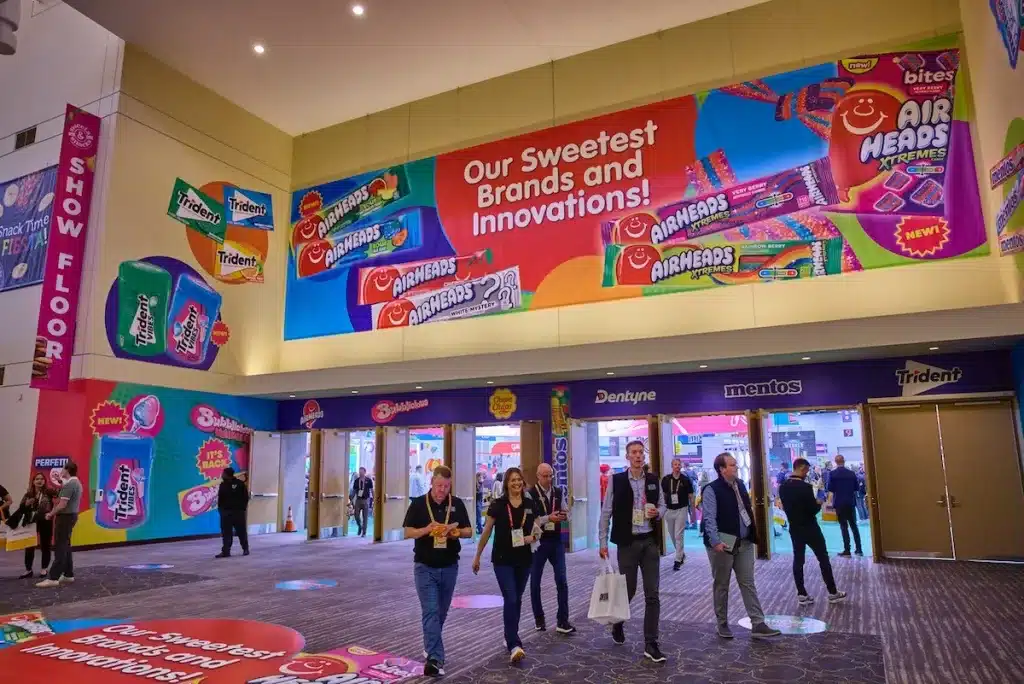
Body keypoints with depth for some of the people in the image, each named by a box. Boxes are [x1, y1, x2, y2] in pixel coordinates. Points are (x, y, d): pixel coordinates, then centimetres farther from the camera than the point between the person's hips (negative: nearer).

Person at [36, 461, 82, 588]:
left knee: (60, 547, -9)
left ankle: (53, 578, -8)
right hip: (71, 515, 10)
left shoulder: (69, 484, -19)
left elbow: (62, 505, -21)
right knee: (66, 546, 14)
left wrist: (50, 514, -7)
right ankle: (68, 575, 18)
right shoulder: (76, 482, 13)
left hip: (65, 517, -10)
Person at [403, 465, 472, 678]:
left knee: (441, 612, 17)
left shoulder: (457, 504, 1)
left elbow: (469, 531, 3)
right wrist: (427, 529, -24)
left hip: (449, 566, 3)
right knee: (430, 612, -9)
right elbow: (408, 532, -6)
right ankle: (435, 657, -9)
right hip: (425, 566, -3)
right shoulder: (418, 504, -5)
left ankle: (430, 646, 39)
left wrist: (456, 531, -19)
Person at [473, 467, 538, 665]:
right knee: (510, 599, -12)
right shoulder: (497, 505, -7)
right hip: (502, 559, -4)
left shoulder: (530, 505, 1)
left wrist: (532, 537, -12)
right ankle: (514, 645, -14)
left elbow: (536, 530, 11)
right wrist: (477, 556, 5)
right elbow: (487, 531, 0)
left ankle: (510, 637, 31)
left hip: (524, 559, 4)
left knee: (517, 599, 14)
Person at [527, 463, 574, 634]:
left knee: (562, 581, 1)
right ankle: (539, 619, 28)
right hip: (538, 542, -3)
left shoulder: (558, 493, 5)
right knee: (535, 582, 10)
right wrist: (548, 518, -25)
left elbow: (567, 514, 11)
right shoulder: (530, 494, -11)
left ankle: (562, 621, 9)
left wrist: (564, 516, -12)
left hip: (556, 541, 4)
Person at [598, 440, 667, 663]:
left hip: (650, 542, 3)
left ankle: (650, 644, 11)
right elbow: (606, 512, -3)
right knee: (628, 589, 8)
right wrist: (603, 541, -6)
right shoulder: (616, 480, -6)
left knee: (652, 594, 2)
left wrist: (658, 513, -9)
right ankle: (617, 624, 38)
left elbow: (663, 505, 15)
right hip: (627, 542, -2)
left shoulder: (653, 480, 3)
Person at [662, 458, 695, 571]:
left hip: (681, 510, -3)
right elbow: (663, 495, 9)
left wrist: (692, 512, -1)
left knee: (678, 536, -7)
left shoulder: (686, 480, -4)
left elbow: (691, 496, 1)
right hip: (669, 510, 3)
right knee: (672, 536, 13)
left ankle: (678, 560, -1)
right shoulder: (665, 479, 1)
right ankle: (682, 554, 33)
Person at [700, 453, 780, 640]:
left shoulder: (740, 484, 8)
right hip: (723, 544, -6)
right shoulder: (711, 490, -15)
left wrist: (752, 535, 16)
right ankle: (722, 624, 20)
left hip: (744, 543, 7)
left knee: (748, 584, 8)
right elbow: (709, 518, -21)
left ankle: (758, 624, 12)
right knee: (721, 585, 7)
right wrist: (716, 541, -31)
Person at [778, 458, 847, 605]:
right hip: (810, 529, -6)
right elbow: (813, 510, -18)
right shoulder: (805, 487, -21)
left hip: (794, 529, 6)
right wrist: (819, 504, 2)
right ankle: (833, 593, 17)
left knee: (798, 560, 8)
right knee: (823, 559, 8)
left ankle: (802, 595, 10)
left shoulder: (783, 487, 0)